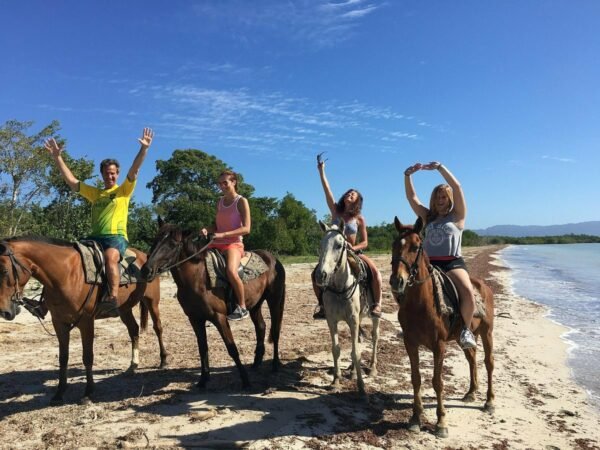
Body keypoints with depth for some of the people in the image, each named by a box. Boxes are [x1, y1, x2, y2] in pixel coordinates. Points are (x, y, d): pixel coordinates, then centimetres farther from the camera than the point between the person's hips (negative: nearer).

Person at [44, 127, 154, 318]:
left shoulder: (124, 191, 11)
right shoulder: (94, 193, 24)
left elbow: (134, 170, -3)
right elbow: (71, 180, 21)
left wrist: (143, 149, -17)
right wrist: (57, 157, 15)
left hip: (117, 236, -6)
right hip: (95, 237, 6)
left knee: (110, 256, -37)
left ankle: (112, 300, -45)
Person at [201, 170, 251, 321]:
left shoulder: (241, 201, -4)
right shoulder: (220, 202, 15)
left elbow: (246, 229, -13)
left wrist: (223, 234, -23)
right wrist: (207, 229, -4)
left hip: (234, 244, -7)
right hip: (216, 243, 7)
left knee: (231, 271, -33)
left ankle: (242, 307, -14)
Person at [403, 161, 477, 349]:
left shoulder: (457, 215, 7)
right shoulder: (428, 217, 18)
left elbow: (456, 187, -5)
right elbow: (411, 196, 11)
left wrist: (439, 167, -9)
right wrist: (408, 175, -1)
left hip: (453, 263, -4)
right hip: (429, 264, 5)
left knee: (468, 292, -30)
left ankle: (466, 329, -6)